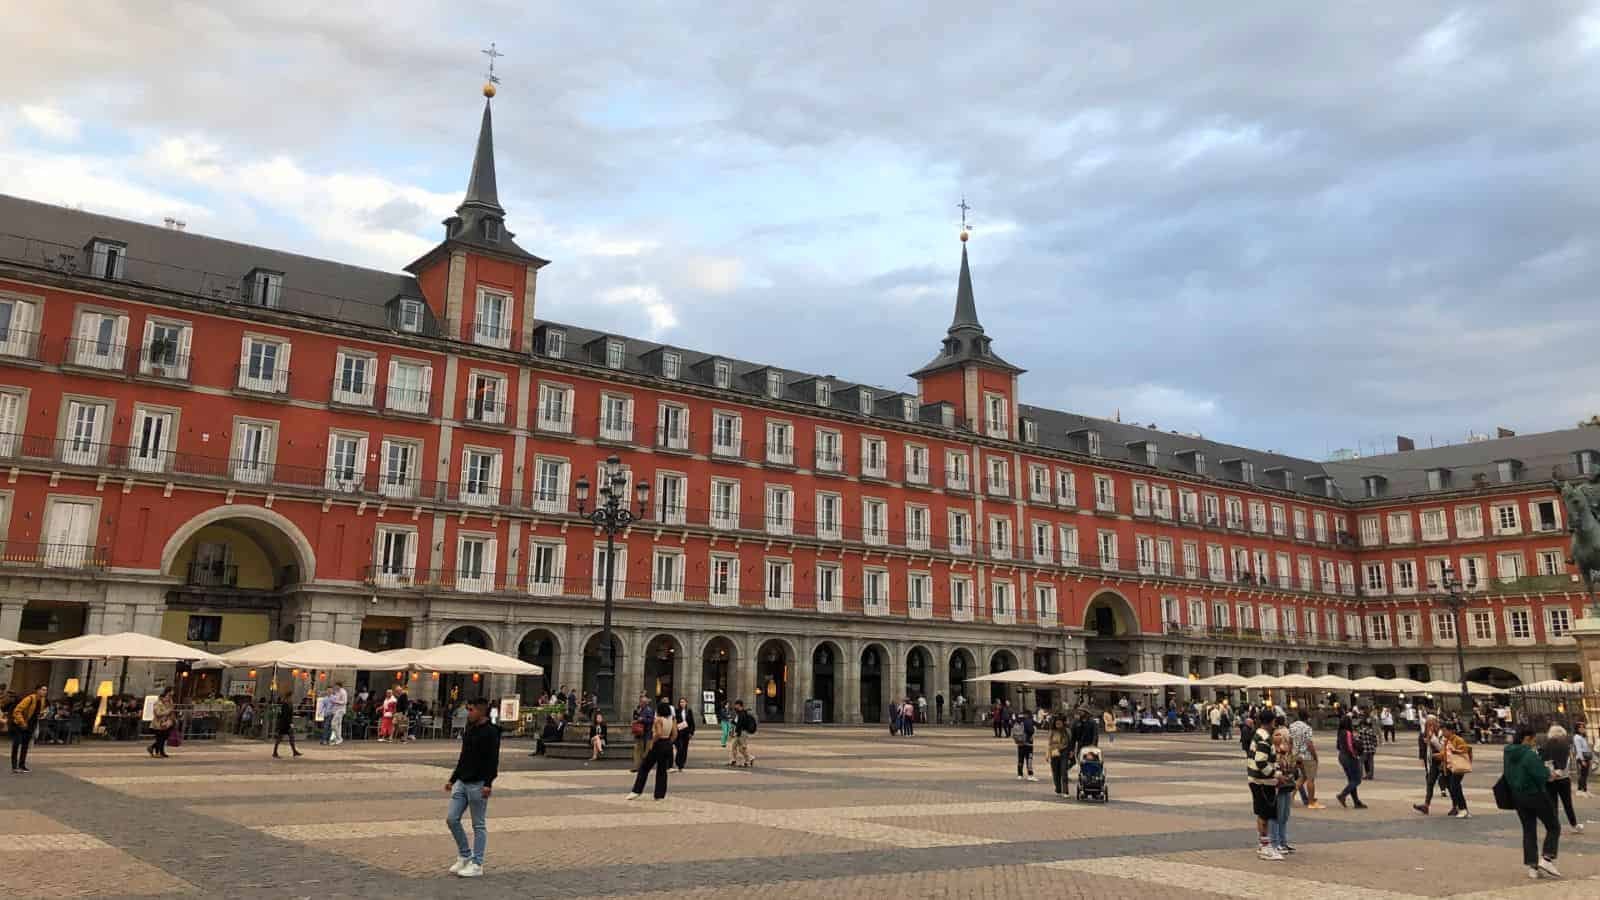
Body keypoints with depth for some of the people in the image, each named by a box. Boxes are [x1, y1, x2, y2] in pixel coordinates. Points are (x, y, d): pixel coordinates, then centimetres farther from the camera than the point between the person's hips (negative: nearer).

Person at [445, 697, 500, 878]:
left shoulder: (491, 732, -13)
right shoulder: (469, 730, 13)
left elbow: (493, 760, -18)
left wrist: (488, 783, -25)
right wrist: (453, 779, 20)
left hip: (478, 784, -8)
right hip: (462, 782, 8)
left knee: (479, 825, 0)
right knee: (451, 819, 6)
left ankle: (476, 864, 9)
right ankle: (464, 856, 22)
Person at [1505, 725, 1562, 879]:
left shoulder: (1509, 754, 2)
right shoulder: (1530, 754, -23)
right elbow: (1542, 776, -24)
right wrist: (1548, 771, -1)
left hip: (1517, 796, 7)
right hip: (1536, 795, -7)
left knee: (1528, 830, 13)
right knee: (1554, 827, 11)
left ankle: (1532, 866, 13)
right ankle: (1546, 859, 1)